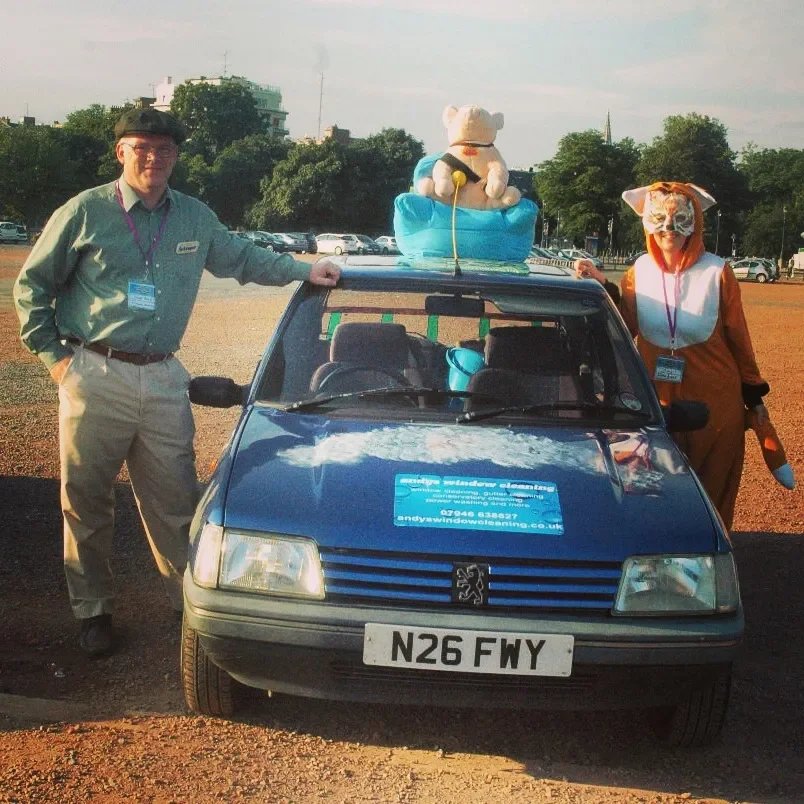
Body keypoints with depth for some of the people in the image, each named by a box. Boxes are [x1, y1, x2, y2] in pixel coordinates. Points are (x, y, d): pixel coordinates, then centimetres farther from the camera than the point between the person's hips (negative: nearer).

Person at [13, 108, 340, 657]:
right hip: (94, 377, -3)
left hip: (164, 379, 3)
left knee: (176, 502, 6)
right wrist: (53, 354, -2)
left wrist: (303, 270, 16)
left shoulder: (196, 219, 9)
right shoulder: (86, 212, -3)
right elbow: (32, 286, 4)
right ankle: (93, 610, 20)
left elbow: (242, 259, 26)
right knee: (88, 503, 5)